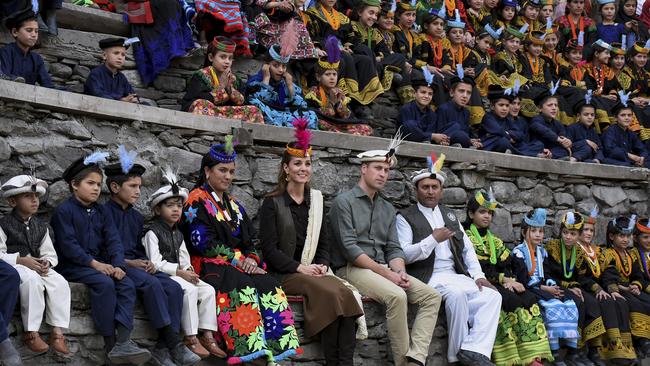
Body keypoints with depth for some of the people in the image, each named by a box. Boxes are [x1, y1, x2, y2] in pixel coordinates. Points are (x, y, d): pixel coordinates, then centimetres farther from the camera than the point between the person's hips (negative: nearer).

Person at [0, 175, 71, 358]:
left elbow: (49, 252, 16)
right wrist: (21, 260, -21)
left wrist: (46, 262, -9)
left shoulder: (41, 226, 16)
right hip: (15, 266, -5)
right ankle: (31, 332, -30)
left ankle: (57, 332, -21)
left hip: (37, 266, 5)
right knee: (32, 280, -38)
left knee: (60, 282, -23)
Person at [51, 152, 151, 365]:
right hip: (72, 266, -6)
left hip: (100, 263, 6)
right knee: (104, 283, -31)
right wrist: (93, 263, -22)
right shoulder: (64, 211, -3)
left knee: (127, 285, -19)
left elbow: (114, 241, 6)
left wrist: (118, 265, -12)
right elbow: (68, 245, -13)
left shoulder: (101, 212, 16)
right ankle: (109, 343, -26)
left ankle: (123, 342, -30)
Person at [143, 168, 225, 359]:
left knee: (208, 290, -11)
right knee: (190, 290, -31)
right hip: (162, 276, -8)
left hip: (180, 275, 8)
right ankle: (191, 337, -26)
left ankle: (207, 335, -9)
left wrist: (188, 270, -4)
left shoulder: (178, 234, 21)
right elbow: (156, 263, -15)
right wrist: (179, 272, -20)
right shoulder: (153, 232, -6)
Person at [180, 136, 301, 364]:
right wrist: (238, 260, -14)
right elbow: (204, 244, -10)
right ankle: (252, 349, -46)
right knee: (243, 286, -36)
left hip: (240, 266, 6)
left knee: (269, 285, -24)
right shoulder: (196, 202, 1)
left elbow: (249, 242, 18)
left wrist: (251, 260, -5)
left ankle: (276, 352, -34)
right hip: (210, 268, -6)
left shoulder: (233, 205, 23)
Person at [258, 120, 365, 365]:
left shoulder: (315, 200, 17)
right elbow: (269, 249, -6)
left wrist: (321, 266, -3)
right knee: (330, 292, -31)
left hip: (313, 271, 4)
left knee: (345, 293, -27)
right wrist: (301, 267, -16)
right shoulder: (273, 203, 1)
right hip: (284, 274, -4)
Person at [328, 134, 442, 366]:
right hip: (352, 269, -7)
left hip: (384, 269, 7)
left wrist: (399, 271, -9)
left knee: (431, 296, -13)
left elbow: (394, 249, 14)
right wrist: (386, 273, -16)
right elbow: (349, 248, -12)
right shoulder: (344, 202, -2)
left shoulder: (387, 209, 20)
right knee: (397, 296, -32)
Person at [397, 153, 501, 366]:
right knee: (457, 292, -34)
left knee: (492, 295, -16)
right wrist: (433, 239, -15)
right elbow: (403, 255, -9)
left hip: (457, 275, 6)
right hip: (428, 277, -6)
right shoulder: (406, 218, 3)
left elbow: (467, 249, 17)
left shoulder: (449, 216, 21)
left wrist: (478, 275, 2)